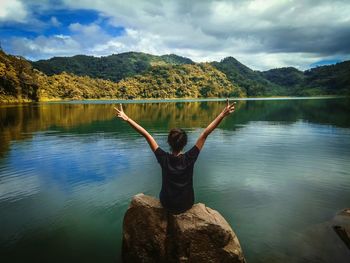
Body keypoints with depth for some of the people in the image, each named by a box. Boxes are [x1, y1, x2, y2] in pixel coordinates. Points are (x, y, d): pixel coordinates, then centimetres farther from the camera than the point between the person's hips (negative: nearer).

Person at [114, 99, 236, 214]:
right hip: (187, 204, 0)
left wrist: (127, 118, -20)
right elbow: (205, 134, -25)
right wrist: (223, 114, -25)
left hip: (167, 204, 1)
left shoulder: (163, 158, -21)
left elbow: (146, 135, -22)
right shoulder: (189, 158, -23)